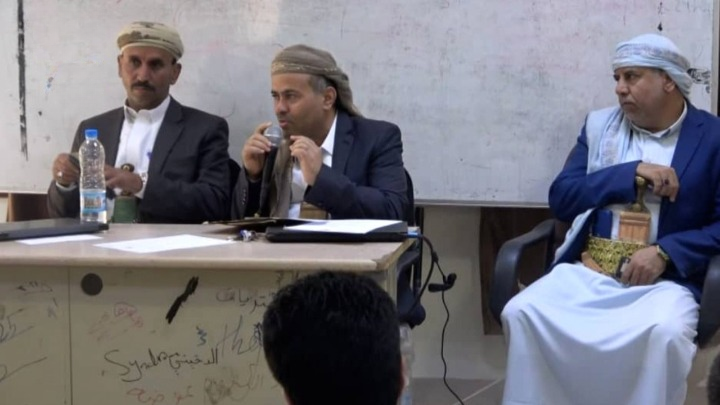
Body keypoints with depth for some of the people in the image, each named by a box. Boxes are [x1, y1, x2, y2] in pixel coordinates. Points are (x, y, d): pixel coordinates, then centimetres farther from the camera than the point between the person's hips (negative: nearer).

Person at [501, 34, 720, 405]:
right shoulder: (599, 126, 14)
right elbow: (561, 199, 4)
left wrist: (665, 252, -16)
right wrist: (632, 173, -8)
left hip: (664, 278, -3)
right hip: (586, 273, 3)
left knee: (664, 332, -35)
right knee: (521, 313, -23)